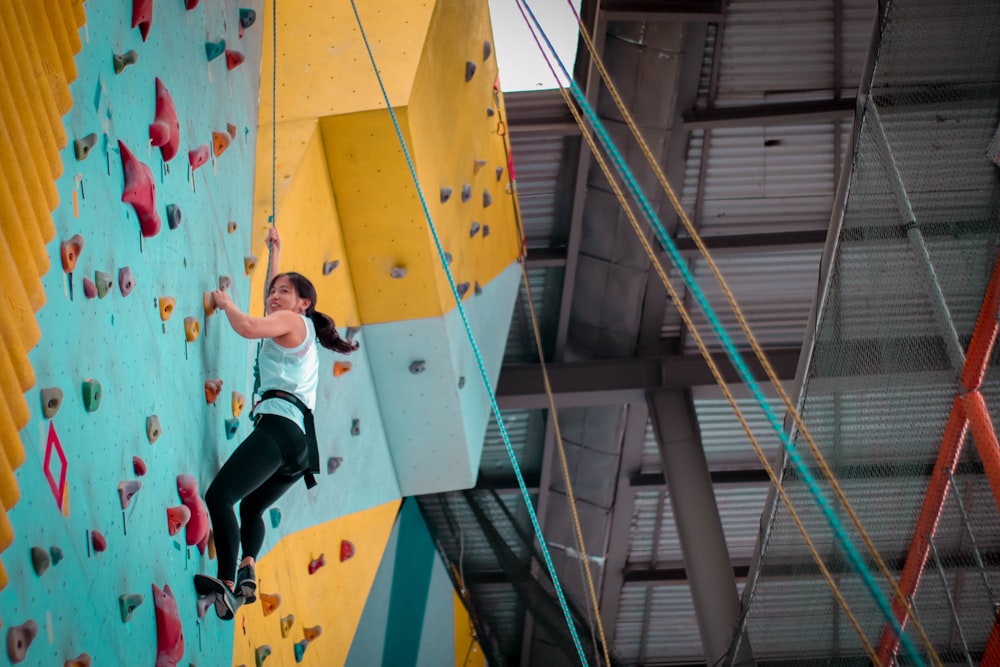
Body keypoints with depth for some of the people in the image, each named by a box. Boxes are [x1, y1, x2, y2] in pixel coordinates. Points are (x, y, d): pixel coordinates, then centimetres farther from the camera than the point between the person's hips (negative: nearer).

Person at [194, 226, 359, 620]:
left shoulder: (292, 321, 6)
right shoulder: (302, 330, 31)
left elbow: (248, 327, -14)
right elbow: (272, 298, 49)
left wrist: (226, 303, 4)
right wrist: (275, 254, 56)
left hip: (279, 425, -10)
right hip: (300, 442, 10)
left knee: (218, 495, -20)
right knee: (250, 506, 22)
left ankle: (228, 584, -33)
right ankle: (247, 573, -3)